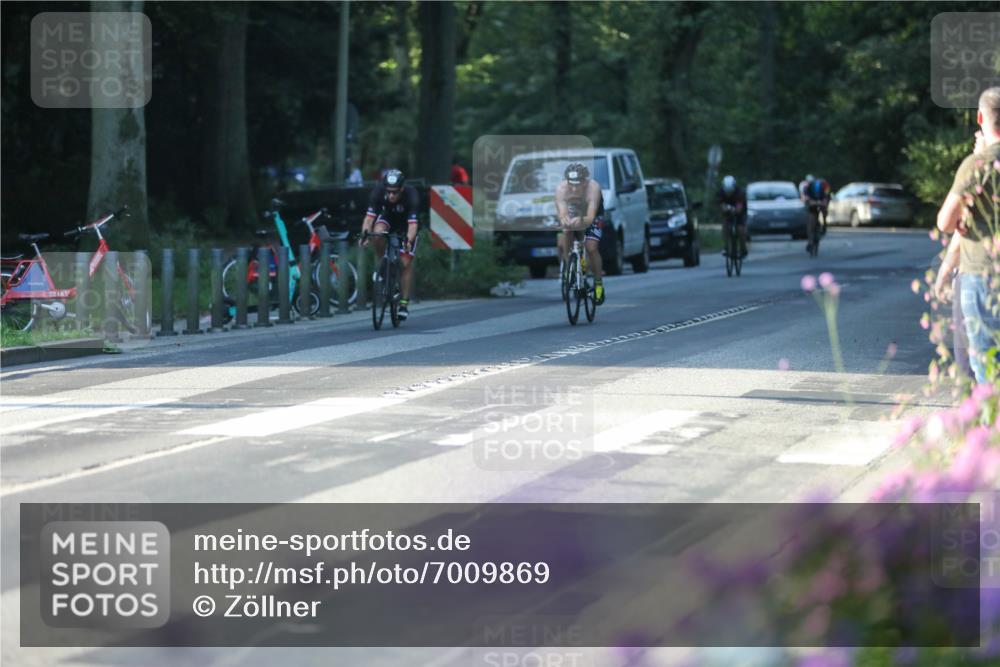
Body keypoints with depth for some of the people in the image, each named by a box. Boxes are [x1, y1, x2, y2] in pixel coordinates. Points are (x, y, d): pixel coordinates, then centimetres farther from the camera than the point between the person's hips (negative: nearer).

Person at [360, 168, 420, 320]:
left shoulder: (411, 195, -35)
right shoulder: (379, 191, -30)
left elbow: (412, 224, -42)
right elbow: (369, 217, -34)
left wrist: (409, 241, -59)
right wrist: (365, 234, -51)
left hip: (405, 227, -2)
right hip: (387, 219, 2)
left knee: (406, 262, -11)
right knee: (378, 234, -33)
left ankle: (404, 303, -2)